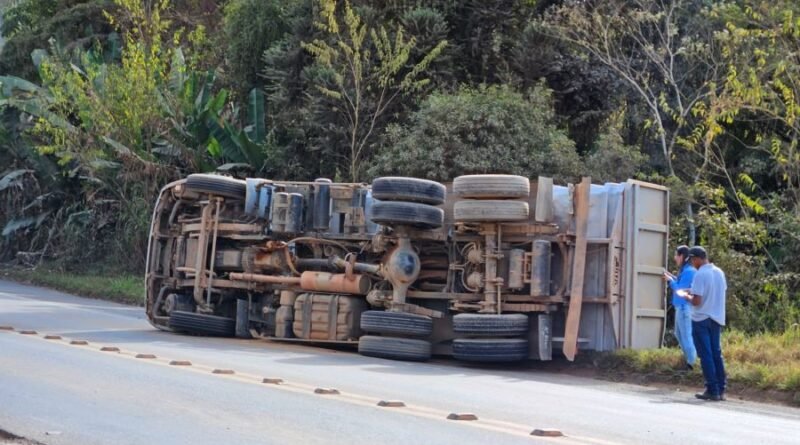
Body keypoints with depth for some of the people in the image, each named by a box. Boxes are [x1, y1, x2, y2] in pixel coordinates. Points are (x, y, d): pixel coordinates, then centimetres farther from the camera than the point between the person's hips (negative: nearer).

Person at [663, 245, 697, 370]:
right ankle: (688, 358, 30)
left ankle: (691, 363, 2)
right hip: (681, 307, 11)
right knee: (679, 334, 20)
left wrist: (670, 281, -7)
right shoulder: (684, 270, 12)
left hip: (685, 307, -11)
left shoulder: (688, 271, -19)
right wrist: (672, 277, 14)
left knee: (686, 335, -4)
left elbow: (681, 290, -19)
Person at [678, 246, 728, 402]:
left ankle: (712, 390, -1)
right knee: (716, 354, 13)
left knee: (706, 355, -1)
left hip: (701, 320, -7)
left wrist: (685, 295, -1)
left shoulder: (700, 275, -17)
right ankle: (721, 389, 13)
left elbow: (696, 301, -21)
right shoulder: (719, 272, 6)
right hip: (717, 318, 7)